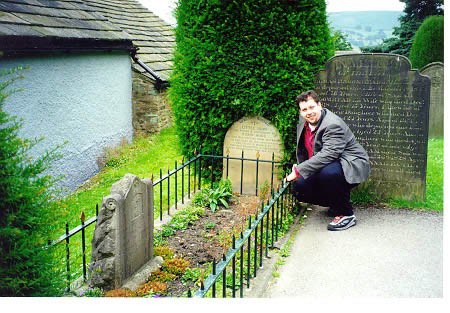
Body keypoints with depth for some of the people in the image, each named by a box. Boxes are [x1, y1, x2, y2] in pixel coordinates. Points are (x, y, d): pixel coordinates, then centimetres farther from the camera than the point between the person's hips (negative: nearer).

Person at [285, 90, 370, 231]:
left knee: (328, 173, -39)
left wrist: (299, 171, -35)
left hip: (352, 166, -9)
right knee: (299, 187, -4)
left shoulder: (333, 125, -25)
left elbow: (328, 155, -36)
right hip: (326, 167, 9)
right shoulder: (303, 123, 4)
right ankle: (336, 203, 17)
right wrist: (298, 170, 6)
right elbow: (302, 150, 19)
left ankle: (346, 214, -17)